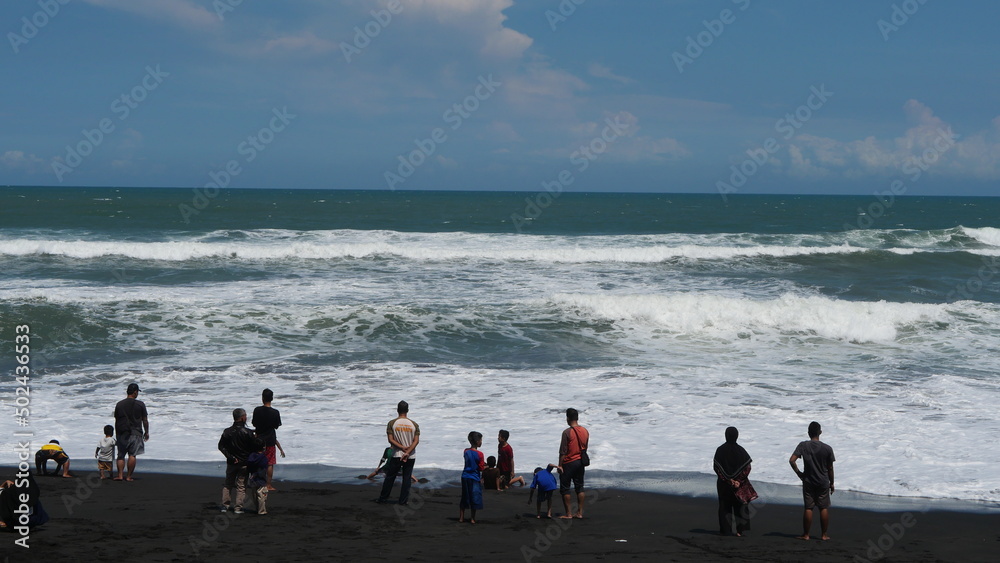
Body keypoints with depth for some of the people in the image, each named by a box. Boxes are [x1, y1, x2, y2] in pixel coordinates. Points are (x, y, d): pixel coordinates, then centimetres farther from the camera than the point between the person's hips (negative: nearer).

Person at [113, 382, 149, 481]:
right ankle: (129, 476, -3)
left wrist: (117, 434, 19)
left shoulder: (119, 404, 5)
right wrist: (146, 432, 15)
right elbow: (145, 420, 1)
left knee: (121, 455, 9)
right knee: (132, 455, -1)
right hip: (136, 433, -2)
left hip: (122, 433, 2)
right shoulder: (140, 404, -3)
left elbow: (116, 421, 10)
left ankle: (120, 475, -2)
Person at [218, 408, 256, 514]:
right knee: (241, 486, 5)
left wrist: (230, 457, -3)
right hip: (244, 463, -3)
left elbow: (221, 446, -4)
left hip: (231, 463, 3)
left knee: (228, 484, 16)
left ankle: (225, 505, 14)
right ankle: (238, 507, 3)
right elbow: (254, 449, -12)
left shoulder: (227, 432, -2)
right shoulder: (248, 433, -14)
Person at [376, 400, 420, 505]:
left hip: (396, 455, -1)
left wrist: (402, 448, -9)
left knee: (390, 477, 8)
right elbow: (416, 440, -7)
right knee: (407, 478, 7)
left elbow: (391, 439, -10)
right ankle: (403, 500, 7)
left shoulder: (392, 423, -4)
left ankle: (383, 498, 15)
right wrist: (407, 452, -13)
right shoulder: (414, 424, 1)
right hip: (410, 457, 1)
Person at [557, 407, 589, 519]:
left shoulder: (567, 432, -16)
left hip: (569, 463, -6)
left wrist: (560, 465, -10)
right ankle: (580, 513, 13)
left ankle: (568, 513, 3)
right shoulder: (585, 431, 4)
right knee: (579, 487, 13)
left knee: (564, 489, 3)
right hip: (580, 462, 6)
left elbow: (563, 451, -16)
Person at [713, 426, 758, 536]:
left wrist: (728, 480, -11)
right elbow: (747, 468, -9)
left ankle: (726, 530, 6)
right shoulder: (740, 450, -6)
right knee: (740, 505, 11)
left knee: (725, 506, 8)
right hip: (740, 485, 0)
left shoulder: (720, 450, -7)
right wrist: (738, 481, -9)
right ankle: (740, 529, 4)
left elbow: (716, 467, -10)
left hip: (724, 483, 0)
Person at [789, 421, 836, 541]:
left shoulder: (803, 445, -9)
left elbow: (792, 460, -17)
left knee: (808, 508, 5)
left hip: (808, 482, 0)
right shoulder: (827, 449, -8)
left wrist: (799, 473, -4)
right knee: (824, 508, 9)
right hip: (823, 482, 0)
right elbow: (830, 468, -2)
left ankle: (806, 534, 8)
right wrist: (831, 483, 10)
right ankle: (824, 534, 10)